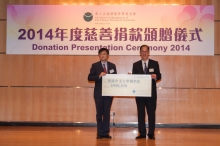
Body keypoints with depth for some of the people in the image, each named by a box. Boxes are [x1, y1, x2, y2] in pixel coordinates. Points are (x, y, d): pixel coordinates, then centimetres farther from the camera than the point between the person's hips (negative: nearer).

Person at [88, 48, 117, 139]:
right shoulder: (95, 65, 1)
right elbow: (89, 77, -6)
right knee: (99, 113, 4)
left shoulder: (112, 66, 8)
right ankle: (100, 133, 12)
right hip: (99, 93, -2)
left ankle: (106, 132, 11)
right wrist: (99, 76, -20)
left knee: (107, 113, 5)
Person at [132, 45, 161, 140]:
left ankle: (151, 133, 9)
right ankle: (142, 133, 12)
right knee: (140, 113, 5)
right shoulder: (136, 65, 9)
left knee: (151, 113, 1)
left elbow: (159, 76, 3)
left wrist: (156, 76, -19)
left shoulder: (154, 63, 6)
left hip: (151, 92, -1)